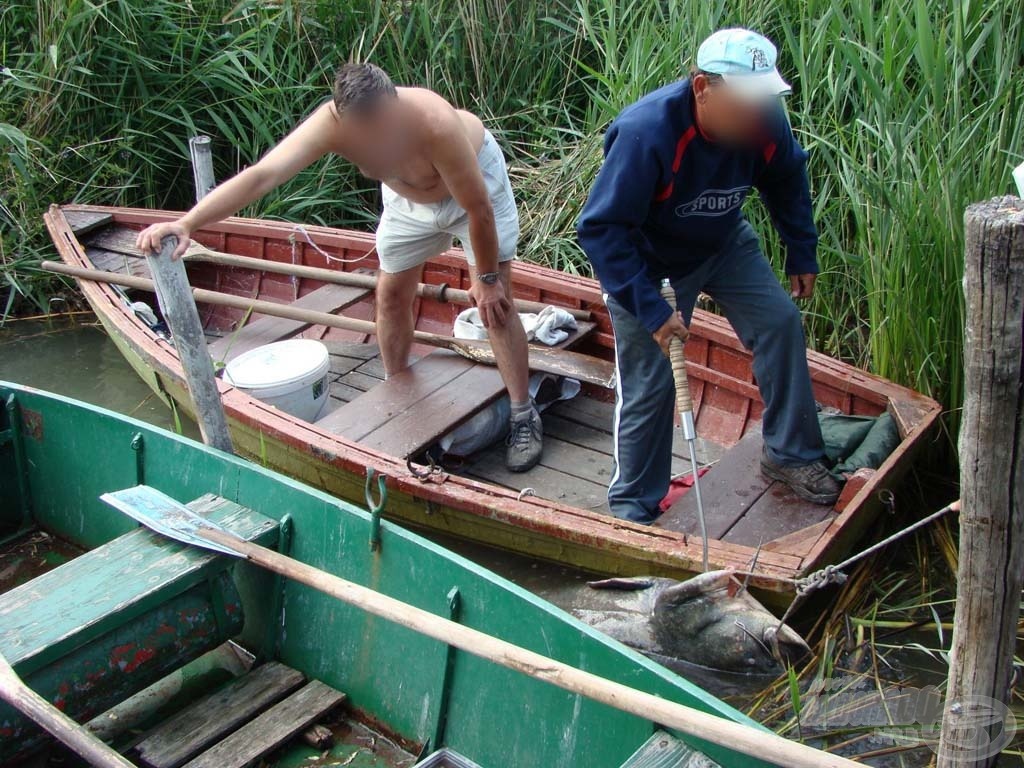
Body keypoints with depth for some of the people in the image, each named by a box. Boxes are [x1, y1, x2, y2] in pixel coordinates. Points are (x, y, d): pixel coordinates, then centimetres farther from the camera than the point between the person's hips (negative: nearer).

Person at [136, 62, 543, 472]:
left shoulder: (434, 125, -44)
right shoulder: (330, 123, -35)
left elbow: (479, 209, -32)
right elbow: (261, 175, -45)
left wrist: (487, 278, -20)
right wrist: (187, 222, -56)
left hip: (475, 175, -4)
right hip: (409, 196, 4)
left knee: (494, 300, -8)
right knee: (391, 295, 8)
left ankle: (524, 417, 5)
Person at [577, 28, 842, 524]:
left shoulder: (763, 122, -20)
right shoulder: (646, 134, -38)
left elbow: (787, 179, 4)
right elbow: (600, 229, -34)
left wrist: (802, 254, 3)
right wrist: (651, 310, -36)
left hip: (724, 243, 5)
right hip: (648, 261, -5)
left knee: (780, 320, -6)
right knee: (648, 384, -3)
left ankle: (790, 454, 13)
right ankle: (632, 504, 17)